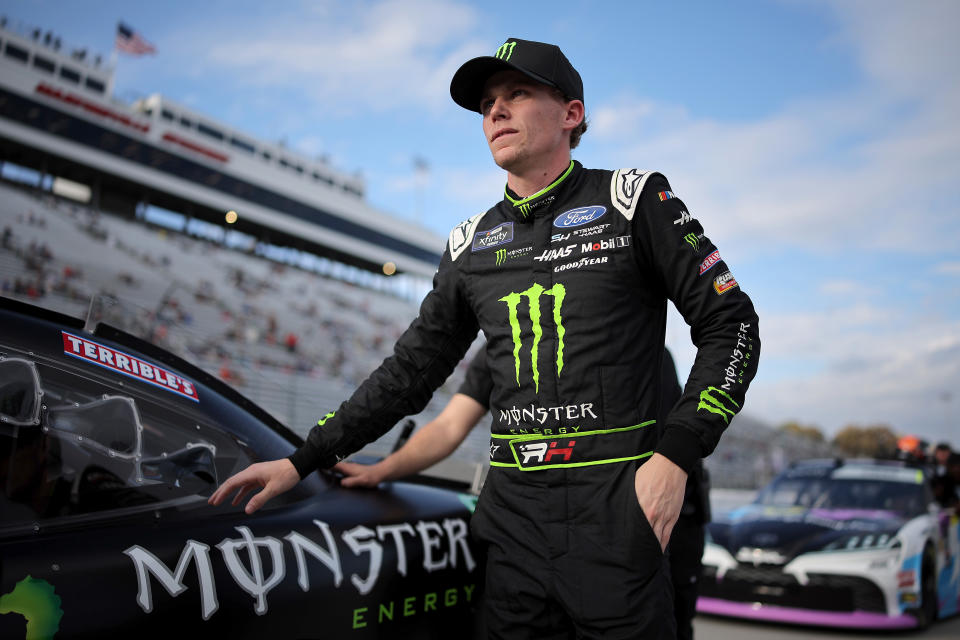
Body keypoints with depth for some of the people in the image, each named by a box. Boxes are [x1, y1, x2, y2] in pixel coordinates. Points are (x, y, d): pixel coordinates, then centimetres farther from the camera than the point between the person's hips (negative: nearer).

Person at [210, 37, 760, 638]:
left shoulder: (633, 201, -1)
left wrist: (674, 455, -11)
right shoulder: (472, 244, 12)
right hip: (512, 510, 4)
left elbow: (730, 323, 0)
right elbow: (412, 369, 16)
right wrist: (301, 462, 11)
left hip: (615, 508, -3)